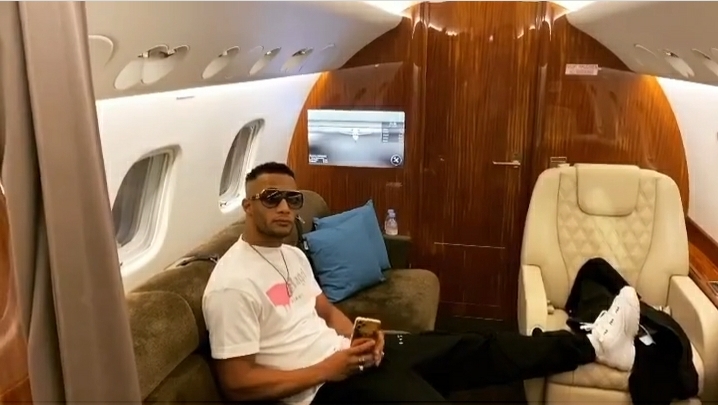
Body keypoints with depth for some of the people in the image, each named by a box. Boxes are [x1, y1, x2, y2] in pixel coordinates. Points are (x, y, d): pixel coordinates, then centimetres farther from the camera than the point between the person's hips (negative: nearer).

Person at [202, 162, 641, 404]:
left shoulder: (293, 254, 9)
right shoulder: (232, 284, -18)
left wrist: (357, 336, -5)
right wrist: (327, 369, -20)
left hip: (347, 352, 8)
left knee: (473, 347, 4)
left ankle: (591, 344, 12)